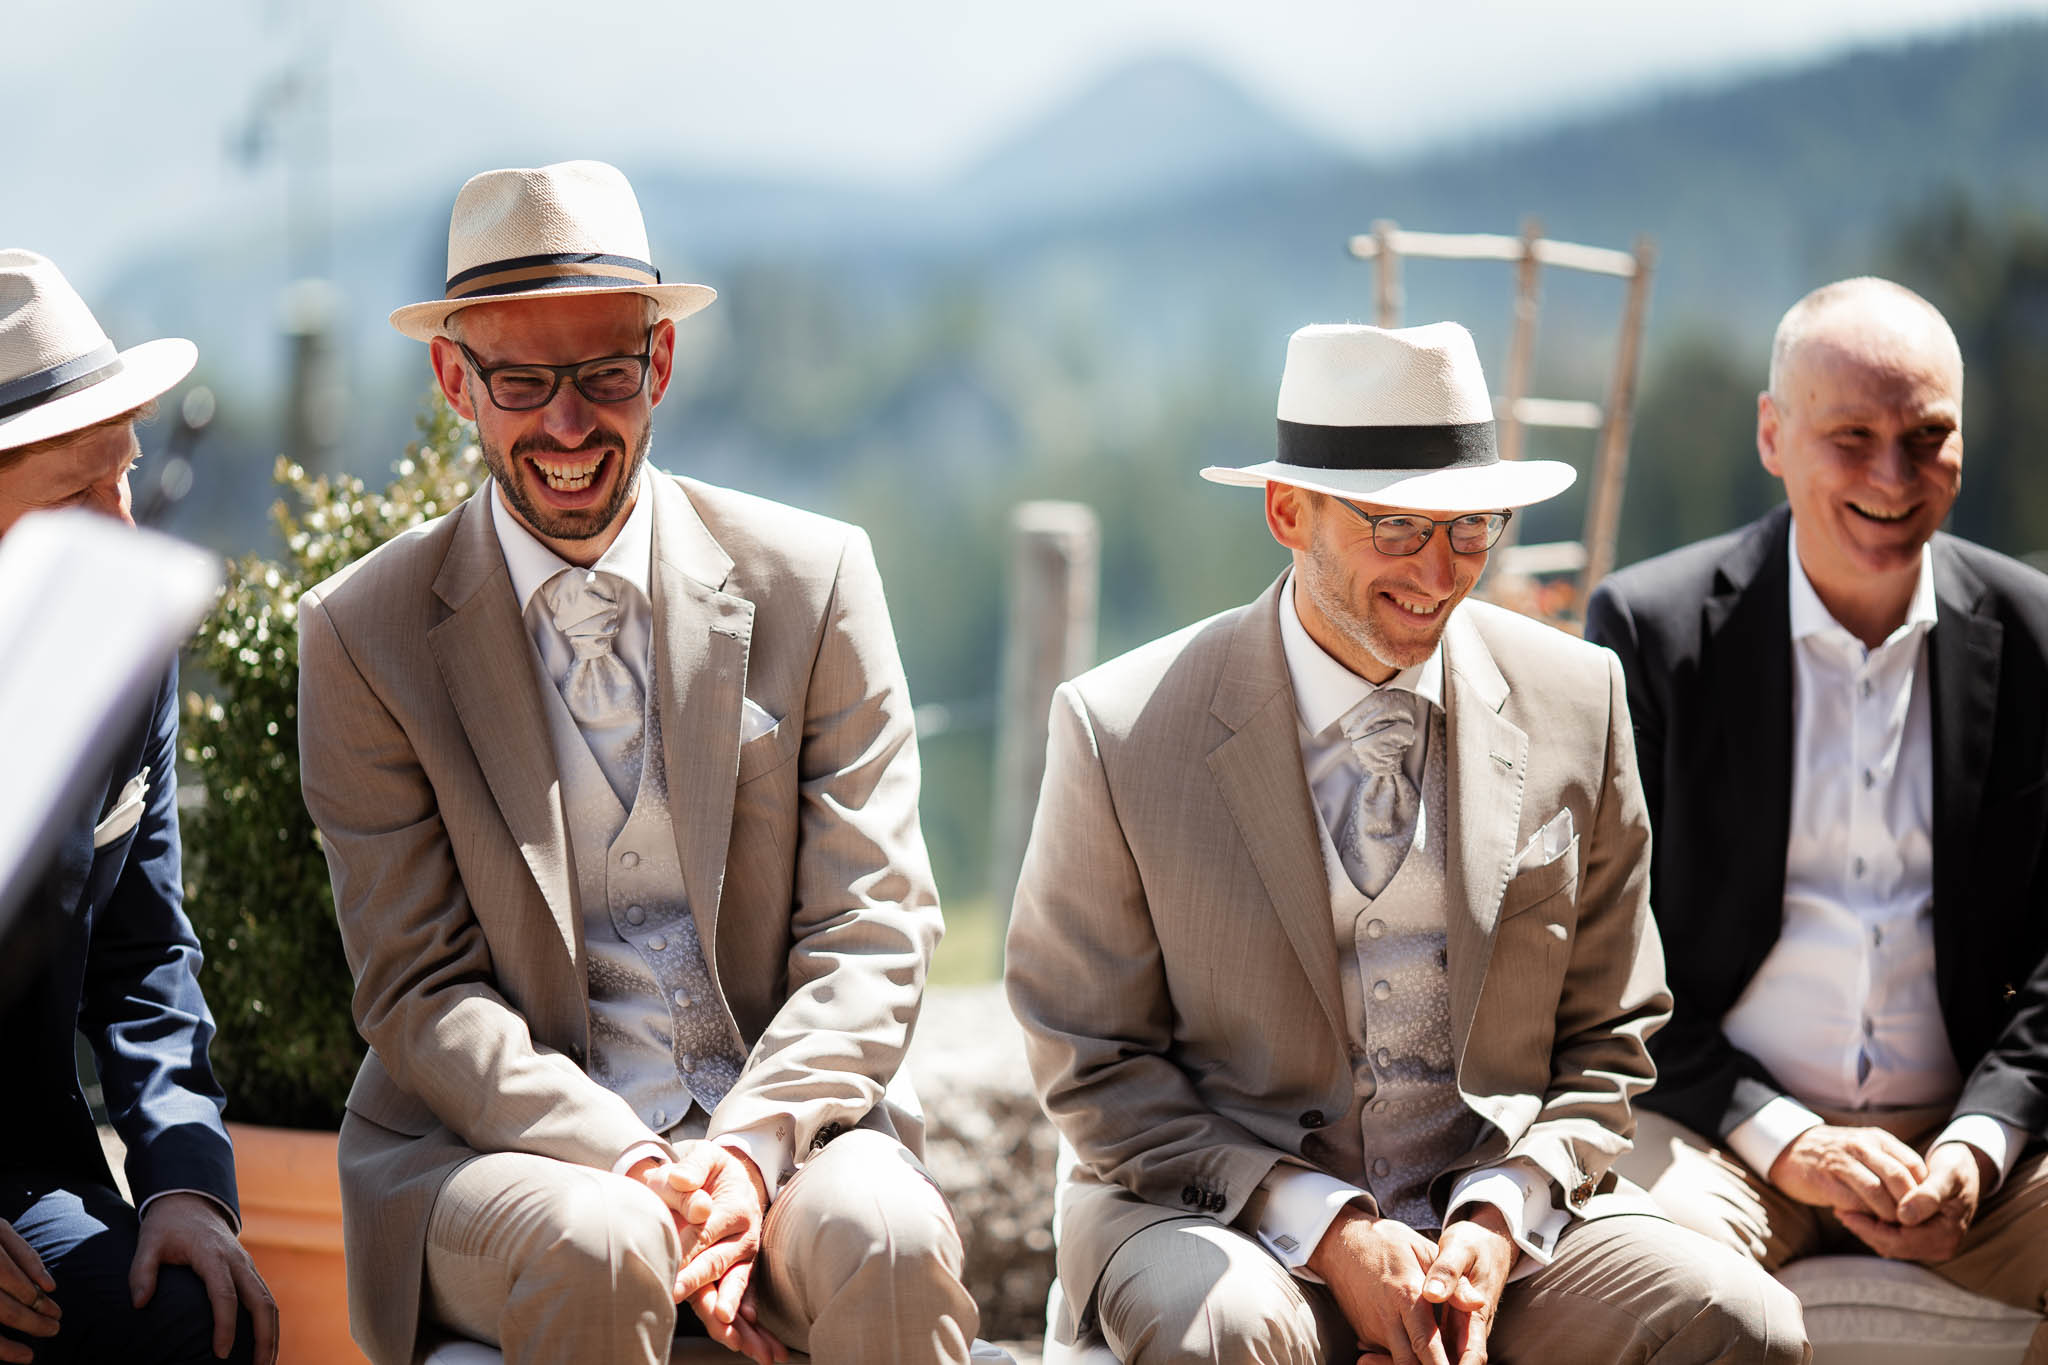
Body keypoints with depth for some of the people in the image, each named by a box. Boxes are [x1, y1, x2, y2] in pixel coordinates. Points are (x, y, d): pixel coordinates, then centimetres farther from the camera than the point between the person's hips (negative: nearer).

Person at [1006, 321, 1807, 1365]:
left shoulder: (1576, 704, 2)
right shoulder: (1122, 731, -7)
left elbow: (1606, 1040, 9)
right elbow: (1095, 1066, -3)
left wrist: (1498, 1219, -9)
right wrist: (1324, 1228, -14)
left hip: (1506, 1217, 3)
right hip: (1210, 1212, -2)